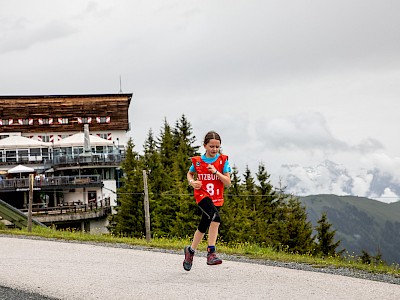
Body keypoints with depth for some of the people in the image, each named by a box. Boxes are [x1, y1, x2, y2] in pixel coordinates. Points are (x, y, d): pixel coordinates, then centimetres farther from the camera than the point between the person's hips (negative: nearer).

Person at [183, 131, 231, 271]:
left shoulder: (223, 160, -2)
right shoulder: (197, 161, -2)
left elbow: (228, 183, -6)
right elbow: (190, 173, 18)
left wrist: (216, 172, -19)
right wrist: (192, 182, -3)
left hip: (216, 199, 3)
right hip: (202, 195, -3)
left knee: (203, 228, 13)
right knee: (216, 217, -30)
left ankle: (190, 250, 38)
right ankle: (211, 253, -30)